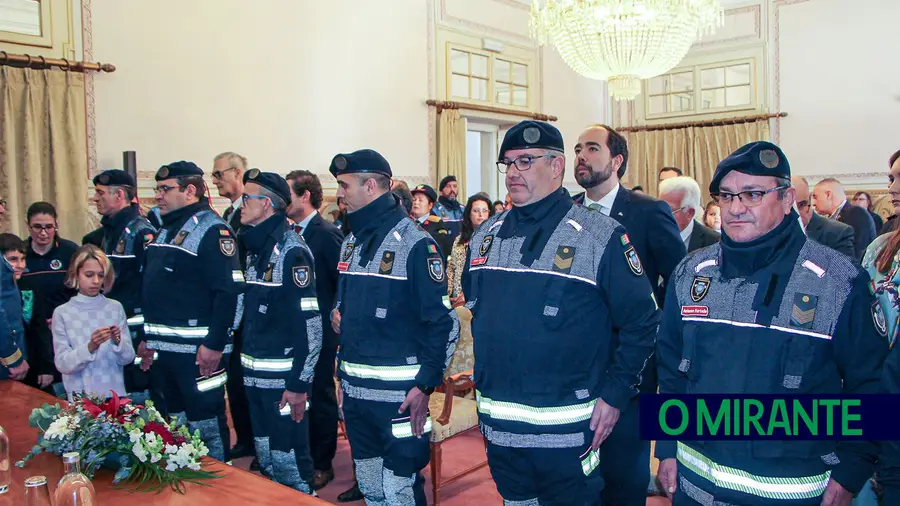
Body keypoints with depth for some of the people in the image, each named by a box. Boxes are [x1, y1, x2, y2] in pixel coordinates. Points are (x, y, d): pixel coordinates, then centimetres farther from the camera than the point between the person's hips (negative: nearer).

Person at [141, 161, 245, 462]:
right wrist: (147, 336, 19)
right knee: (174, 423, 20)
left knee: (206, 425, 0)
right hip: (163, 348, 9)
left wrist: (215, 344, -23)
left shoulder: (212, 230, -14)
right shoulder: (165, 230, 16)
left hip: (198, 350, -9)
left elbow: (229, 291, -21)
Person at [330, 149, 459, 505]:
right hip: (354, 391, 8)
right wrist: (337, 312, 7)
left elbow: (443, 320, -15)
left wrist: (425, 384, -18)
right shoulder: (351, 242, 11)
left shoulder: (414, 243, -13)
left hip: (399, 393, -8)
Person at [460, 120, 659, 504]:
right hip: (497, 426, 5)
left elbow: (642, 321, -8)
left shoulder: (601, 236, -11)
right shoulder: (486, 236, 6)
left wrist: (615, 395, -11)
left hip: (567, 431, -5)